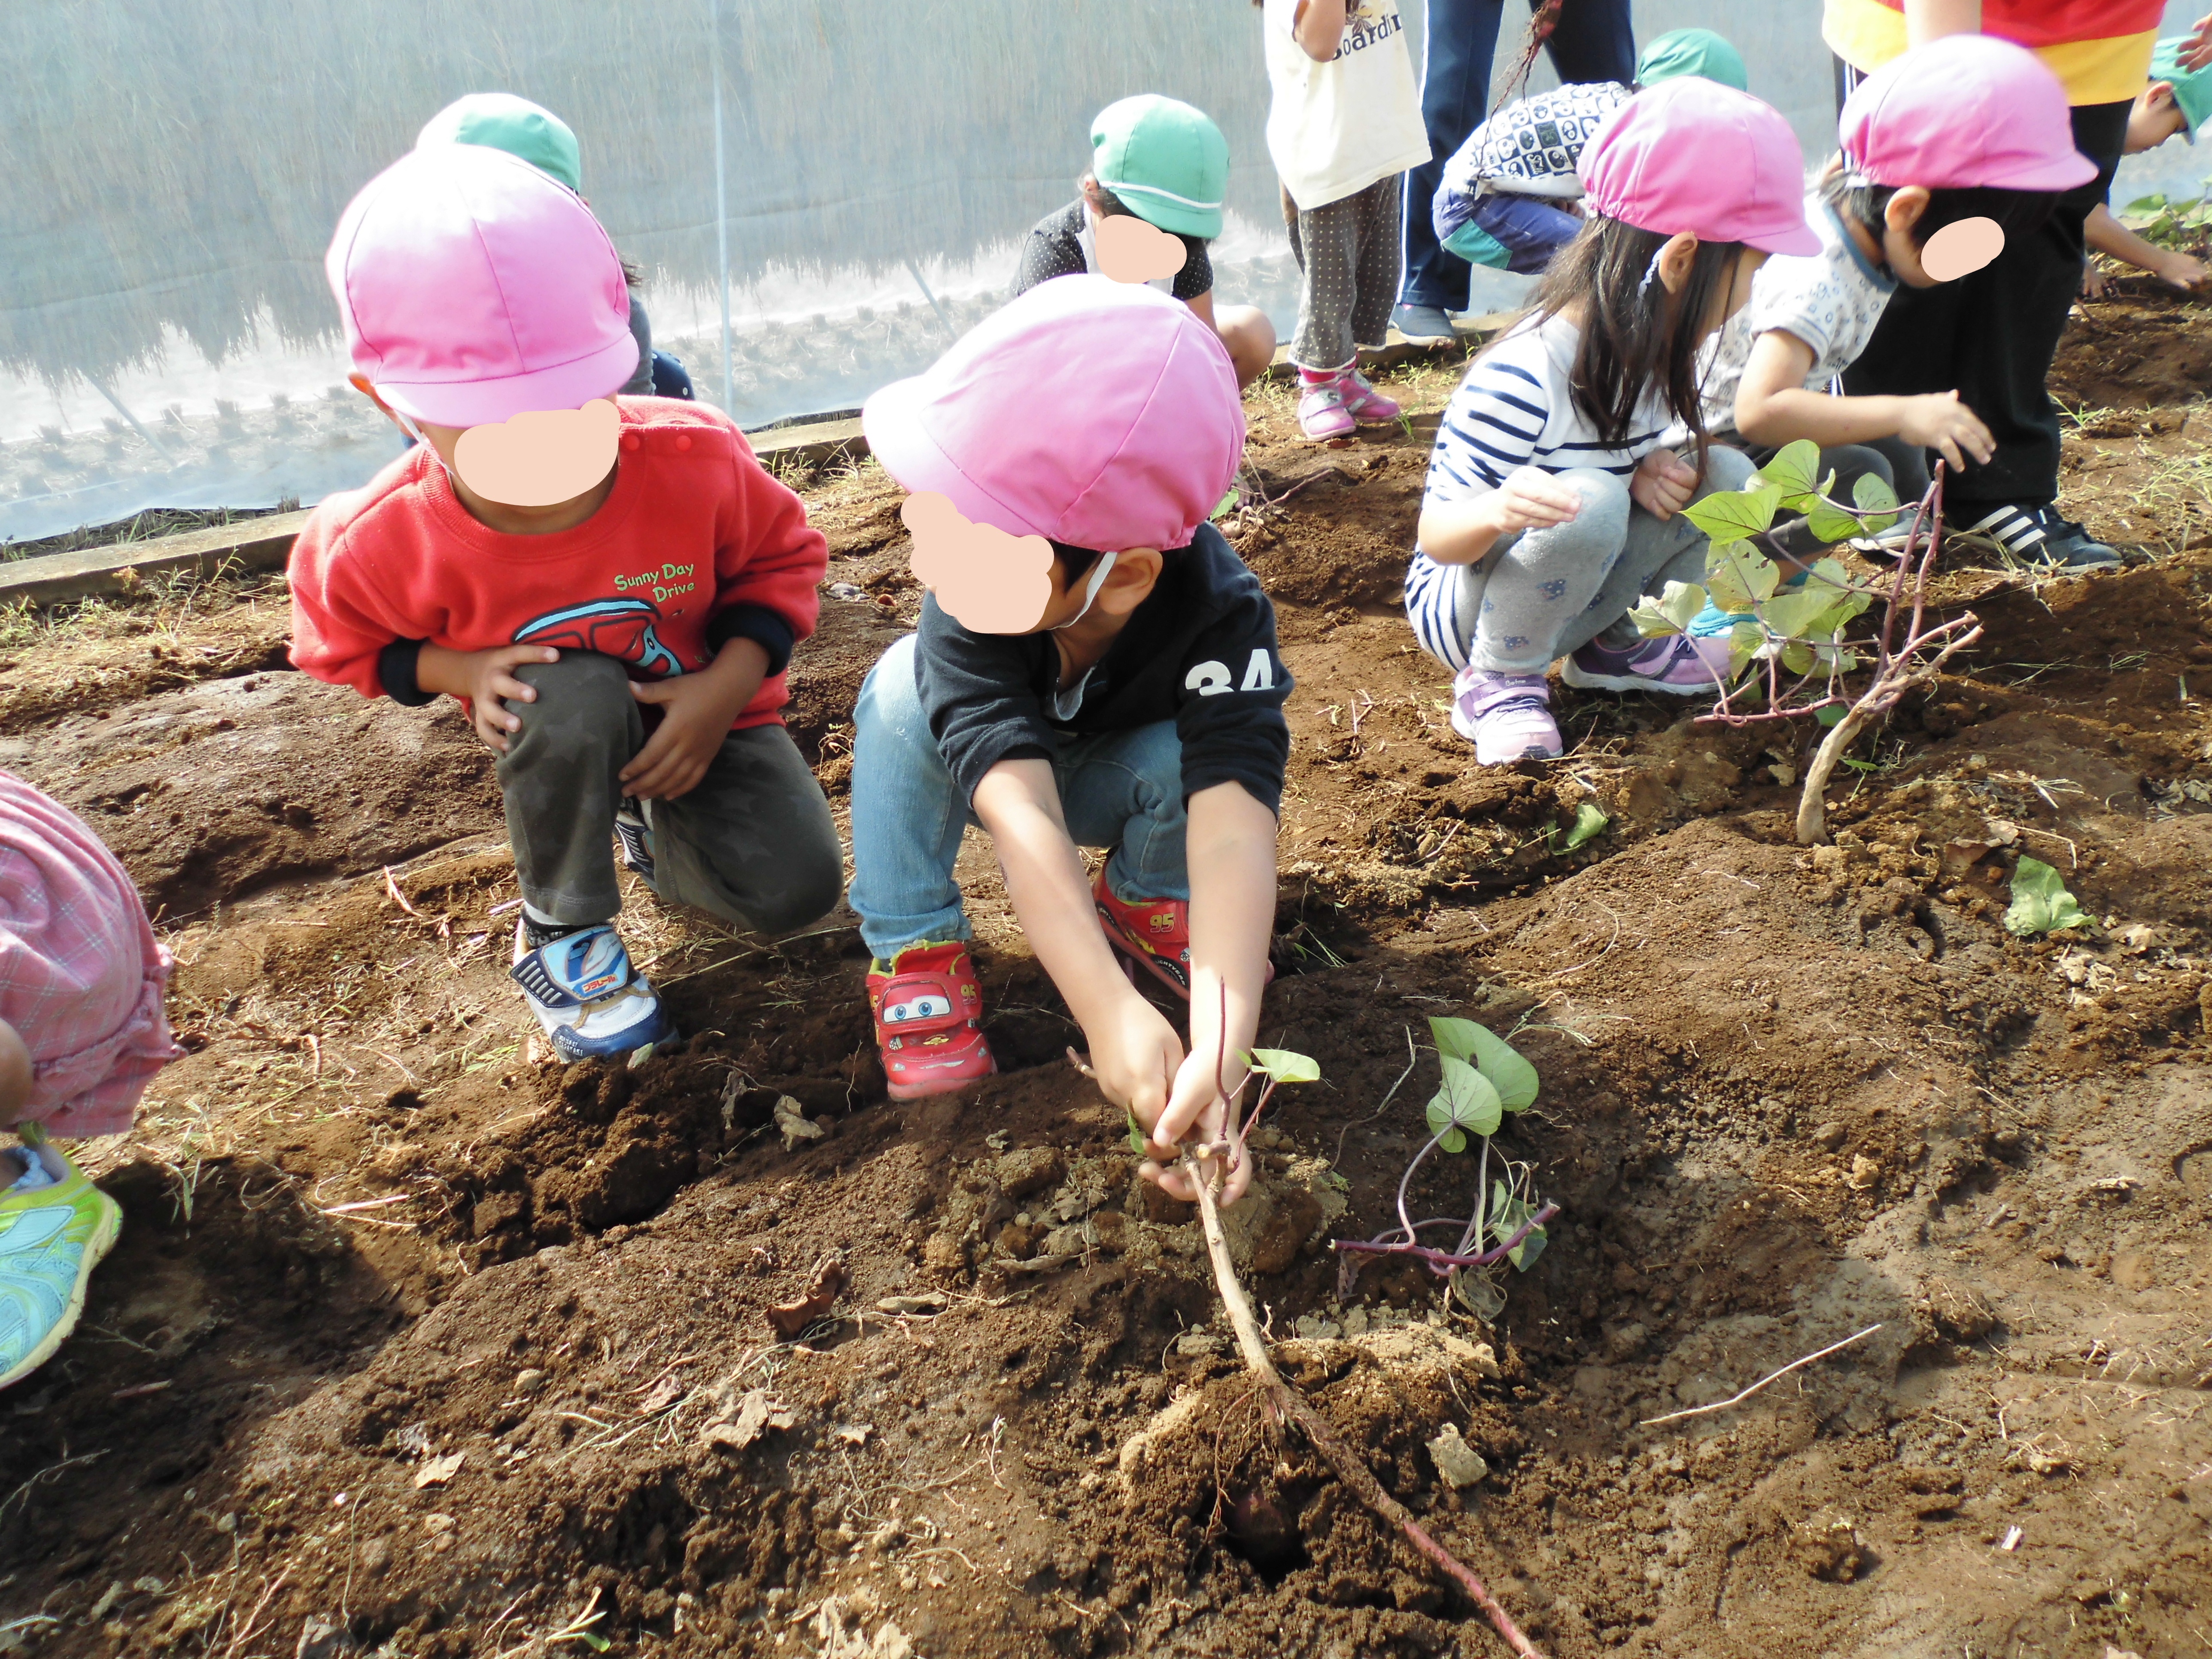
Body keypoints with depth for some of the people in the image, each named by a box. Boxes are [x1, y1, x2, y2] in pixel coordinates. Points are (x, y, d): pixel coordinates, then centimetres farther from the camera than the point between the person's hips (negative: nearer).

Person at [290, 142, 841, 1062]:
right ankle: (561, 931, -9)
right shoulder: (392, 542, -26)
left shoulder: (696, 459, -29)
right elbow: (340, 637, -3)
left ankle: (655, 827, 19)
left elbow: (782, 557, -10)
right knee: (574, 699, -38)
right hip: (556, 738, 0)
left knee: (795, 888, -18)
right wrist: (464, 670, -22)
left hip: (701, 713, 1)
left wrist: (725, 687, -25)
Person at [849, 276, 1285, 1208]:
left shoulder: (1220, 617, -38)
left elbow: (1234, 825, -50)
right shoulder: (967, 605, -38)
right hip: (999, 773, 0)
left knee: (1179, 761, -33)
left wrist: (1221, 1050, -65)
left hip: (1113, 777, 0)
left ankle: (1143, 902, 0)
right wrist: (1109, 1011, -62)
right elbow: (1020, 809, -48)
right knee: (905, 688, -30)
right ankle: (912, 953, -14)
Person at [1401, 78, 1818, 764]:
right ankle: (1496, 681, -14)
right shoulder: (1524, 378, -29)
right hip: (1462, 604, -8)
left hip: (1565, 597, 8)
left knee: (1725, 474, -5)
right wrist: (1498, 510, -51)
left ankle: (1614, 645, 10)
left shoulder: (1649, 353, -4)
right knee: (1588, 499, -35)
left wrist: (1648, 471, -14)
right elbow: (1437, 535, -27)